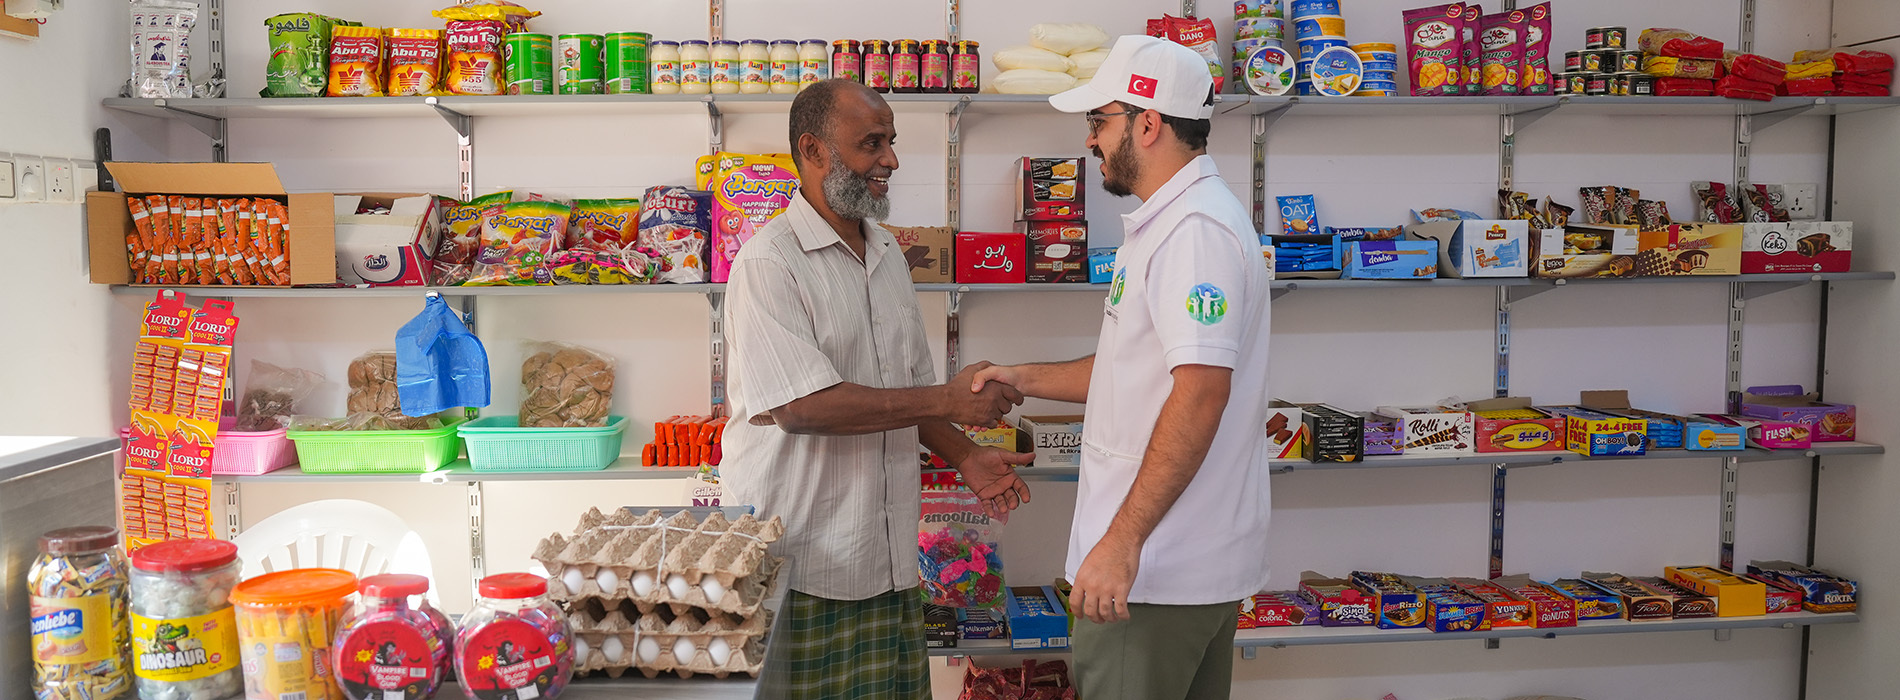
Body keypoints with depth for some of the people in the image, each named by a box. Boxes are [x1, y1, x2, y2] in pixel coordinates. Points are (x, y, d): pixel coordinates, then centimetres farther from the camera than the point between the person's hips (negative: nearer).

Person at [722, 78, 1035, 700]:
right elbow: (801, 405, -23)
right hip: (800, 561, -7)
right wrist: (948, 400, -18)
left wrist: (964, 456, 5)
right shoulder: (767, 263, -13)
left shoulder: (887, 253, 13)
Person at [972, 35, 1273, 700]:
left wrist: (1122, 541, -27)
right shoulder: (1169, 221, 18)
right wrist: (1025, 379, 18)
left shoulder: (1195, 228, -18)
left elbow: (1201, 390, -27)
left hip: (1158, 566, -11)